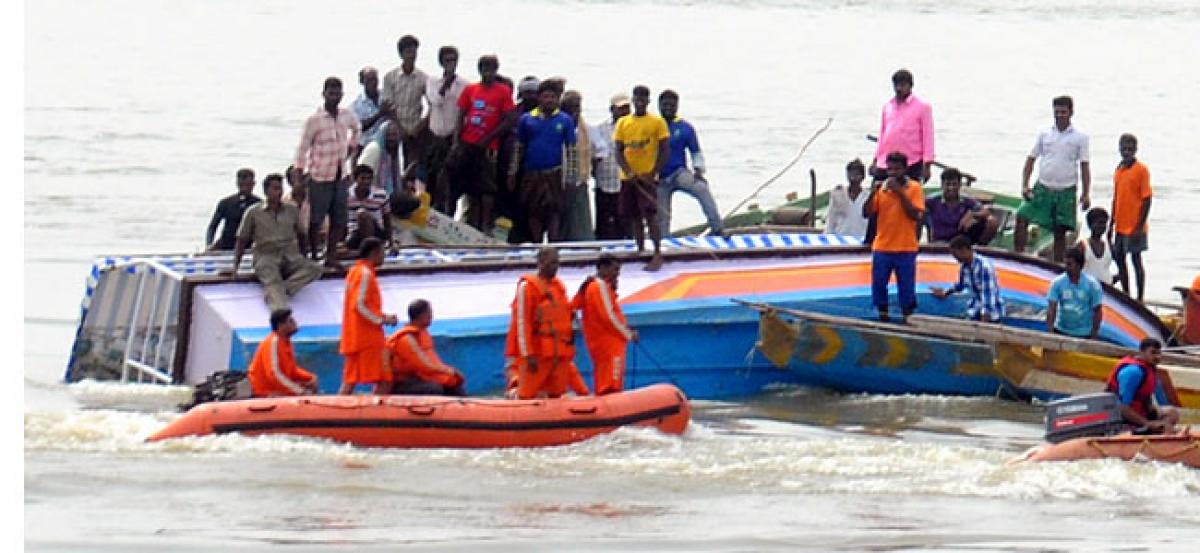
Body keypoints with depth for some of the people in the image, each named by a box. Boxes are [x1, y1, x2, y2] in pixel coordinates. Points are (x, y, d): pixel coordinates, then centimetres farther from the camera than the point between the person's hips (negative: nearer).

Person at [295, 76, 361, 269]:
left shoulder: (346, 115, 2)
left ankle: (331, 256, 18)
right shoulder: (314, 120, -14)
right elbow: (302, 150, -11)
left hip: (340, 176, 6)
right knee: (315, 220, 1)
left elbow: (356, 129, 27)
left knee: (339, 220, 8)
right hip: (320, 178, -6)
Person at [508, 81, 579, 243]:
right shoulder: (527, 119, 6)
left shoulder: (565, 120, 2)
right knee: (534, 212, 6)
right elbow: (518, 148, 10)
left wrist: (571, 177, -4)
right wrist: (512, 173, 6)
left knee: (554, 211, -8)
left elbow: (571, 150, 2)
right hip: (531, 174, 2)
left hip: (554, 174, -2)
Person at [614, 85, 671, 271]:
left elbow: (665, 151, -2)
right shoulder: (623, 123, 8)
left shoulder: (657, 122, 0)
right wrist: (629, 172, -11)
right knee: (635, 217, 10)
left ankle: (658, 255, -14)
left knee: (650, 215, -13)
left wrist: (653, 173, -12)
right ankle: (640, 251, 20)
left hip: (647, 177, -4)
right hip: (628, 177, 4)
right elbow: (618, 151, 5)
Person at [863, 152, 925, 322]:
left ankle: (907, 319, 5)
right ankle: (883, 316, 13)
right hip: (881, 247, 3)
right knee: (878, 285, 3)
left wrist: (900, 192, -17)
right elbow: (866, 213, 5)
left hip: (905, 249, -3)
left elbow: (916, 215, -13)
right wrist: (872, 193, -11)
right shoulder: (881, 188, 7)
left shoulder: (914, 188, -2)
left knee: (906, 288, -1)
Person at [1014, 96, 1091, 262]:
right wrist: (1024, 186, -2)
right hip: (1042, 188, 1)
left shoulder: (1079, 138, 2)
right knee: (1022, 217, -15)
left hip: (1066, 192, -1)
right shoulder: (1044, 135, 7)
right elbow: (1030, 160, 10)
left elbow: (1084, 167, 1)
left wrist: (1086, 194, -7)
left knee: (1060, 231, 3)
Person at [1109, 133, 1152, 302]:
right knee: (1119, 259, 11)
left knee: (1136, 261, -1)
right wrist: (1112, 225, 16)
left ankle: (1140, 300, 6)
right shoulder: (1119, 170, 9)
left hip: (1134, 227, -7)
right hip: (1120, 227, 7)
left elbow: (1146, 199, -12)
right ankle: (1126, 296, 21)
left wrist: (1140, 227, -15)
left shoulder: (1141, 170, -11)